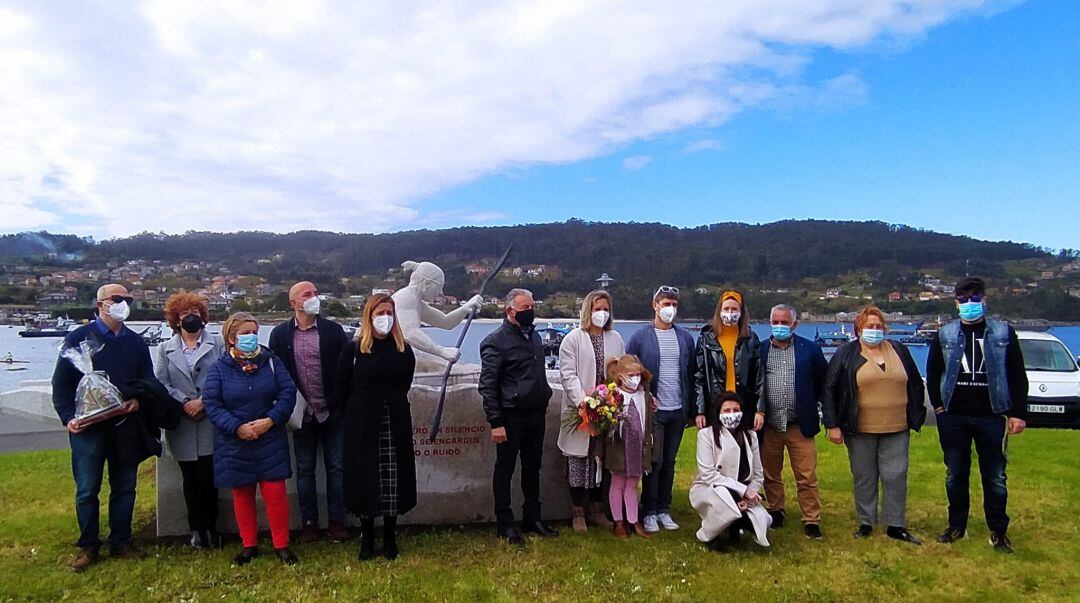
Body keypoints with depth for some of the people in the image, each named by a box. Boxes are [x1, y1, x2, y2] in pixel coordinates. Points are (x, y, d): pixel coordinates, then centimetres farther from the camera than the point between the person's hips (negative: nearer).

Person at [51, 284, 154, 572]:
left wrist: (139, 400, -10)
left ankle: (121, 542, 21)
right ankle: (88, 546, 17)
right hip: (88, 427, -3)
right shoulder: (78, 339, -2)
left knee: (125, 487, 9)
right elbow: (61, 383, -2)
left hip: (126, 426, 3)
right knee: (87, 490, 3)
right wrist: (69, 417, -12)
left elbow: (148, 380, 10)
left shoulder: (136, 342, 8)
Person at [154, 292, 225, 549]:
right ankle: (197, 528, 20)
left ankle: (210, 527, 10)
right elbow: (161, 383, 2)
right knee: (191, 479, 8)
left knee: (208, 476, -4)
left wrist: (203, 401, -13)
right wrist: (184, 402, -11)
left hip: (210, 421, -2)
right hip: (181, 425, 2)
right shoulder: (165, 349, 10)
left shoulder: (217, 344, 4)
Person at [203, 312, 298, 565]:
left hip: (270, 440, 0)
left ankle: (281, 545, 11)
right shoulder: (219, 368, -1)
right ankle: (249, 545, 26)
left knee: (275, 492, -3)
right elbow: (211, 403, -6)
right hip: (234, 443, 1)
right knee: (242, 495, 11)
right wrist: (237, 427, -16)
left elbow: (288, 392, -4)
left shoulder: (271, 361, 1)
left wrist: (271, 420, -16)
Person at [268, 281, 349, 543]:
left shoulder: (333, 330, -1)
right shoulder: (280, 334, 1)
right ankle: (309, 522, 20)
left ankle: (336, 521, 15)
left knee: (335, 468, 5)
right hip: (302, 413, 1)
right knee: (305, 469, 10)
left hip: (332, 412, 0)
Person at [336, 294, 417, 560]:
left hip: (395, 426, 2)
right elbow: (342, 388, 2)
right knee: (365, 480, 4)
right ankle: (367, 539, 18)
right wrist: (358, 412, 5)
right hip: (363, 426, -2)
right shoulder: (352, 349, -1)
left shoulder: (403, 350, 7)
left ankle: (390, 538, 18)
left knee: (393, 481, 4)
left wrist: (392, 406, 10)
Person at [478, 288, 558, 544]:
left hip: (536, 415, 7)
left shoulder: (534, 336, 13)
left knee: (532, 468, 15)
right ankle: (505, 524, 15)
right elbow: (487, 386, -12)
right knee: (505, 469, 5)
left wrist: (543, 405, 16)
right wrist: (496, 422, -16)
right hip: (511, 417, -7)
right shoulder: (496, 341, -10)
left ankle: (532, 518, 27)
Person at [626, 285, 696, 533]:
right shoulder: (640, 337, -3)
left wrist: (691, 410, 5)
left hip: (678, 411, 4)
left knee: (669, 463, 11)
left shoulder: (685, 337, 8)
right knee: (654, 462, 0)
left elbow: (691, 375, 9)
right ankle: (649, 513, 12)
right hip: (653, 410, -3)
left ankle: (664, 510, 22)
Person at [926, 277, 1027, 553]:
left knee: (995, 476, 5)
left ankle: (998, 531, 18)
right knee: (955, 475, 10)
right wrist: (938, 405, 3)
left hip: (991, 416, -1)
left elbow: (1018, 376, 3)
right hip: (953, 417, 1)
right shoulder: (944, 335, 5)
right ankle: (956, 526, 22)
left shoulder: (1004, 333, 2)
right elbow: (932, 373, 12)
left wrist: (1018, 413, -2)